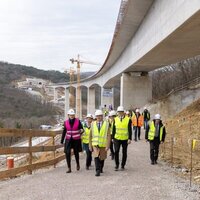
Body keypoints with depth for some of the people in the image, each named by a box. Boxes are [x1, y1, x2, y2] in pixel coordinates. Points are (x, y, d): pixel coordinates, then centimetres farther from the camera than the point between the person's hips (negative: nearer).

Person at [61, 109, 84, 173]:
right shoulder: (66, 122, 0)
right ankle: (69, 168, -3)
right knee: (67, 153, -10)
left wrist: (81, 131, -16)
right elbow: (64, 131, 9)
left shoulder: (78, 121, -7)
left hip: (76, 140, -1)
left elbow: (82, 129, 3)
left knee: (76, 153, 11)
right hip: (68, 140, 1)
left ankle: (77, 164, 39)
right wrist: (62, 140, 11)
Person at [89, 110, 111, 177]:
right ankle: (97, 171, -15)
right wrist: (90, 145, 3)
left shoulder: (106, 124, -5)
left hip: (103, 144, 0)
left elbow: (108, 136, -7)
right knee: (96, 157, -17)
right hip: (95, 144, 0)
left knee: (102, 158, 13)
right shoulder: (93, 124, 1)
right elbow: (90, 136, 6)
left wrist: (108, 146, -13)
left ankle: (101, 169, 38)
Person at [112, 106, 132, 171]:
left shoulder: (128, 119, -4)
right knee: (116, 151, -7)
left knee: (124, 153, 7)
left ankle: (122, 166, 20)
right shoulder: (115, 119, 3)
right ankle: (117, 165, 7)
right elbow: (113, 129, 8)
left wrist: (130, 139, -9)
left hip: (125, 139, -1)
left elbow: (130, 130, -3)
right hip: (117, 139, 1)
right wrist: (112, 138, 6)